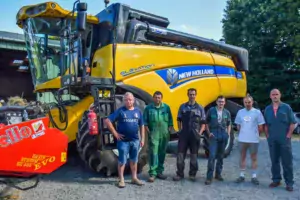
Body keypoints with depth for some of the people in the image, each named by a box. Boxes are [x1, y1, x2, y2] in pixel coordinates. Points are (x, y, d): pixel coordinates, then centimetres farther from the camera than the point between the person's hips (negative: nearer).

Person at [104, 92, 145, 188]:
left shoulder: (138, 111, 5)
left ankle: (134, 178, 26)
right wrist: (115, 133, -10)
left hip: (135, 140, 4)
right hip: (123, 141, -3)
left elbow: (141, 126, 11)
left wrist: (142, 139, 7)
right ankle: (121, 180, 16)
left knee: (134, 160, 14)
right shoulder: (120, 111, -6)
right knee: (122, 161, 4)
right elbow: (107, 121, -9)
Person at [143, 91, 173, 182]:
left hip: (164, 135, 3)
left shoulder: (166, 107, 7)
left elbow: (170, 121, 10)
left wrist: (169, 131, 2)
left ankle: (159, 172, 23)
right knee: (153, 153, -7)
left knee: (162, 153, 10)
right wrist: (149, 132, -5)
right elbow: (145, 122, 3)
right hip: (153, 135, -2)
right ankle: (152, 173, -2)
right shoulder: (148, 108, 2)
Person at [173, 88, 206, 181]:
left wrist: (200, 133, -6)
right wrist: (180, 130, 0)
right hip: (184, 134, 0)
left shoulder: (200, 108, 4)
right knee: (180, 154, 0)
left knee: (194, 155, 9)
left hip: (195, 135, 0)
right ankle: (180, 174, 12)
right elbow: (179, 120, 11)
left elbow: (203, 123, 5)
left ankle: (192, 174, 21)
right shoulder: (182, 107, 6)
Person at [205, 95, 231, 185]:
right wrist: (209, 133, -1)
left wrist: (228, 133, 7)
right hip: (214, 136, -3)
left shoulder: (227, 112, 7)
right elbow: (206, 122, 6)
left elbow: (229, 124, 19)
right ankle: (209, 177, -7)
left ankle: (218, 174, 26)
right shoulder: (211, 110, -1)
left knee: (220, 156, 12)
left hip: (223, 136, 4)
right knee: (212, 156, -11)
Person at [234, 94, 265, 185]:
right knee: (242, 157, 10)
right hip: (242, 139, 3)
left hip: (253, 140, -3)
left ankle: (254, 176, 17)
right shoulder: (240, 112, 4)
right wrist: (242, 134, 9)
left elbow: (260, 127, -2)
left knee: (254, 158, 7)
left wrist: (255, 134, 4)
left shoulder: (257, 112, -5)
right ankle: (242, 175, 20)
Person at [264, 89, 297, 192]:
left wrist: (288, 135, -7)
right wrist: (267, 136, 4)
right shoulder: (267, 109, 7)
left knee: (287, 162, 1)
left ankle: (289, 183, 10)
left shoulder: (286, 107, -1)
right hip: (272, 140, 3)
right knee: (274, 161, 10)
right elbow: (265, 124, 12)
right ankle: (276, 180, 21)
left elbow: (293, 123, -1)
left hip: (285, 139, -3)